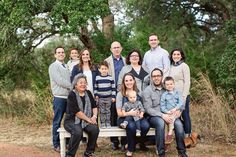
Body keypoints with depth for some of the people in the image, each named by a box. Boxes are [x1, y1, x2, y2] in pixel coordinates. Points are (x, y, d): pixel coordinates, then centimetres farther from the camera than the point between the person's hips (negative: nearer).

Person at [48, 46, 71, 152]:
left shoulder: (66, 66, 17)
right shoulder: (53, 66, -4)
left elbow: (69, 81, 13)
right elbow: (59, 81, -14)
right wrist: (73, 86, -9)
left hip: (69, 96, 6)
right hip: (59, 97, -6)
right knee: (57, 121, 0)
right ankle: (56, 144, 8)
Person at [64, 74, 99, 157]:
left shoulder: (88, 93, 11)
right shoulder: (72, 95, -9)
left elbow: (94, 106, 12)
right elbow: (76, 111, -16)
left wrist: (94, 116, -8)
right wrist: (88, 119, -16)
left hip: (85, 121, 5)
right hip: (72, 120, -5)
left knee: (95, 129, -25)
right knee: (78, 132, -35)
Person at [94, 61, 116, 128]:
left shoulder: (110, 78, -3)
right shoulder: (97, 78, 0)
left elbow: (113, 88, -1)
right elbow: (95, 87, 8)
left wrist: (113, 96, -4)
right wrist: (96, 95, 2)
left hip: (108, 97, 0)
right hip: (100, 98, 0)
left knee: (108, 111, 8)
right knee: (102, 111, 5)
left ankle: (108, 123, 17)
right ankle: (102, 123, 13)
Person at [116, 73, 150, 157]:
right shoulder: (120, 94, -4)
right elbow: (119, 113, -6)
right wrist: (129, 113, -24)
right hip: (124, 118, -3)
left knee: (146, 125, -28)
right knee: (131, 126, -36)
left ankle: (141, 143, 4)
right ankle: (130, 148, -11)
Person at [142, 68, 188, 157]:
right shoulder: (147, 91, -1)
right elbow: (148, 109, -11)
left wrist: (178, 111, -11)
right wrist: (162, 115, -23)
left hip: (167, 115, 3)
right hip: (153, 117, -3)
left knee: (178, 123, -26)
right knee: (160, 122, -36)